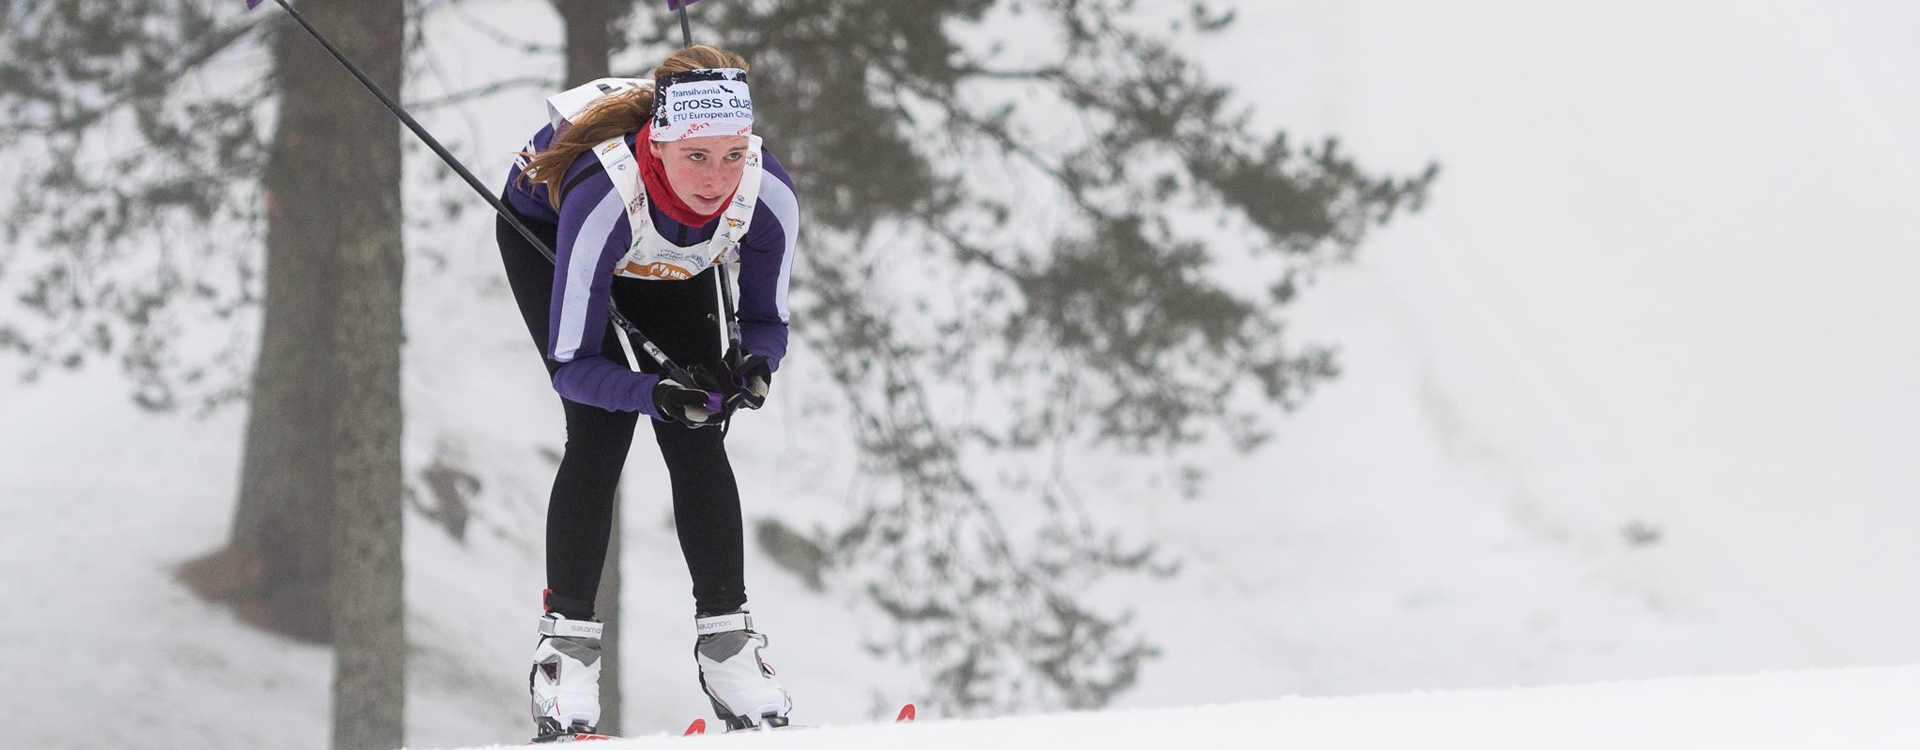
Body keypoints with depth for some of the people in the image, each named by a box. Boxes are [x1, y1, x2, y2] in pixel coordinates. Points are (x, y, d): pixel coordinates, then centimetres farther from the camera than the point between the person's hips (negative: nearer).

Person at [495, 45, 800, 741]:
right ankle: (566, 637, -9)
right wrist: (658, 392, -54)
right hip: (543, 232, -3)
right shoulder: (602, 194, -45)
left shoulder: (769, 195, -35)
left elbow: (766, 320, -16)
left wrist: (753, 364, -39)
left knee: (696, 435, -9)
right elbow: (574, 365, -37)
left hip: (669, 264, 3)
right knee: (602, 427, -18)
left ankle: (725, 635, -2)